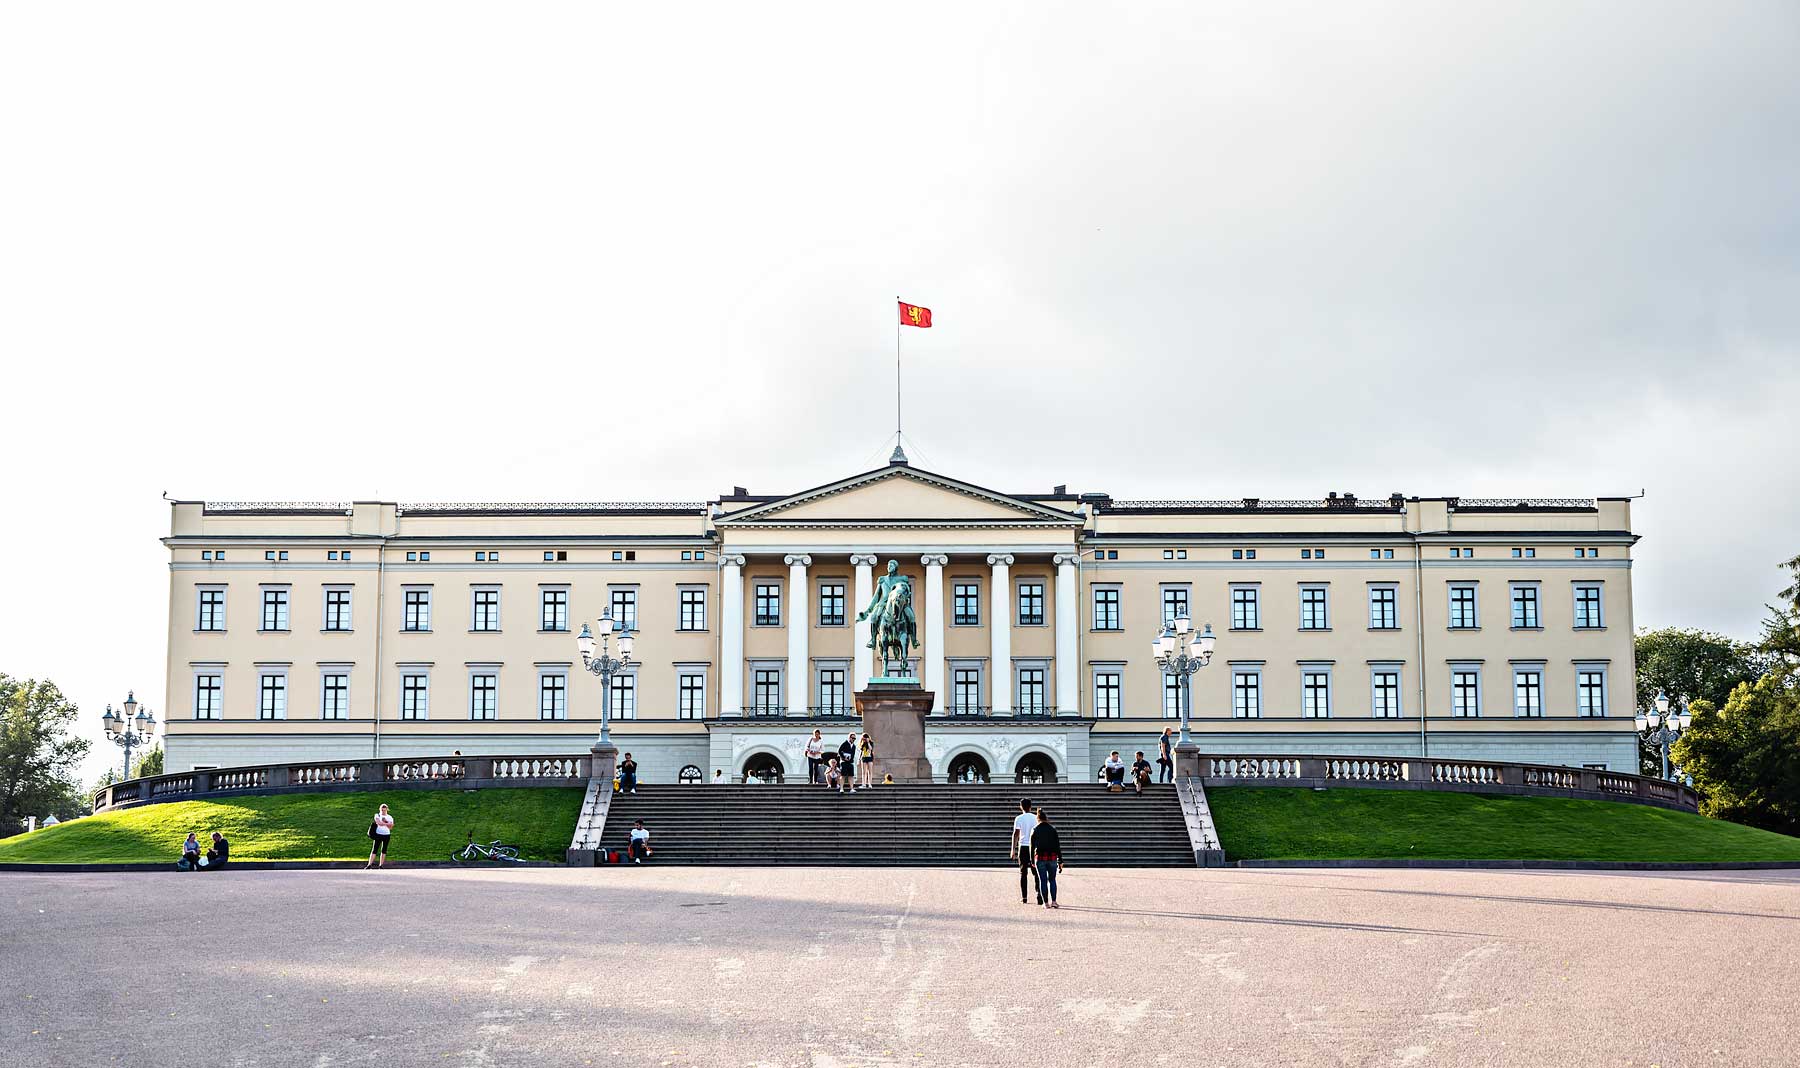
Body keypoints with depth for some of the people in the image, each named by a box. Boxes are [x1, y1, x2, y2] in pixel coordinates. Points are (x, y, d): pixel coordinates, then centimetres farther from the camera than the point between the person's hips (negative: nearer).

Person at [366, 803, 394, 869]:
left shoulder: (390, 817, 7)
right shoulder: (377, 815, 4)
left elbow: (390, 827, -4)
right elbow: (379, 822, -16)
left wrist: (383, 823, -14)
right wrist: (387, 823, -13)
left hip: (387, 835, 2)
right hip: (378, 834, -2)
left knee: (384, 850, 5)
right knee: (374, 849, -6)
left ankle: (381, 865, 11)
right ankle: (369, 865, -7)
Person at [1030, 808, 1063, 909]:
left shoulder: (1035, 830, 0)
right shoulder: (1053, 830, 2)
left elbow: (1032, 846, 1)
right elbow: (1058, 846, 2)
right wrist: (1060, 861, 5)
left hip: (1040, 858, -1)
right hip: (1052, 858, 1)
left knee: (1043, 881, 5)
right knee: (1052, 880, 12)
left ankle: (1046, 903, 4)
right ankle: (1053, 901, 4)